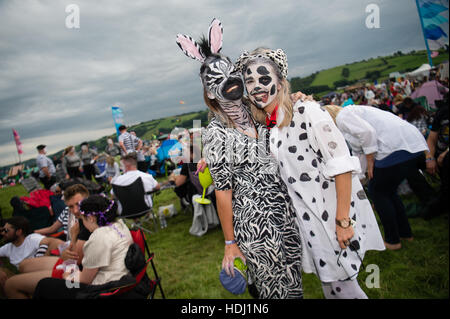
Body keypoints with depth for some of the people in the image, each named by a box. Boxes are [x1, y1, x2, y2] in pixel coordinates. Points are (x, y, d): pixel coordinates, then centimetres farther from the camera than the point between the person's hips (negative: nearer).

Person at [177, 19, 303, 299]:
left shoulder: (254, 112, 4)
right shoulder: (216, 133, -15)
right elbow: (223, 191, -13)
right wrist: (230, 243, -9)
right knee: (275, 285, 6)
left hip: (284, 205, 7)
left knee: (294, 275, 19)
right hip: (254, 218, -6)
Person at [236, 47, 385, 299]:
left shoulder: (306, 112, -16)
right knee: (329, 281, 17)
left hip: (334, 210, -6)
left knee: (340, 283, 3)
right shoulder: (265, 125, 5)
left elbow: (342, 164, -19)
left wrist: (342, 220, -20)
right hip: (308, 217, 7)